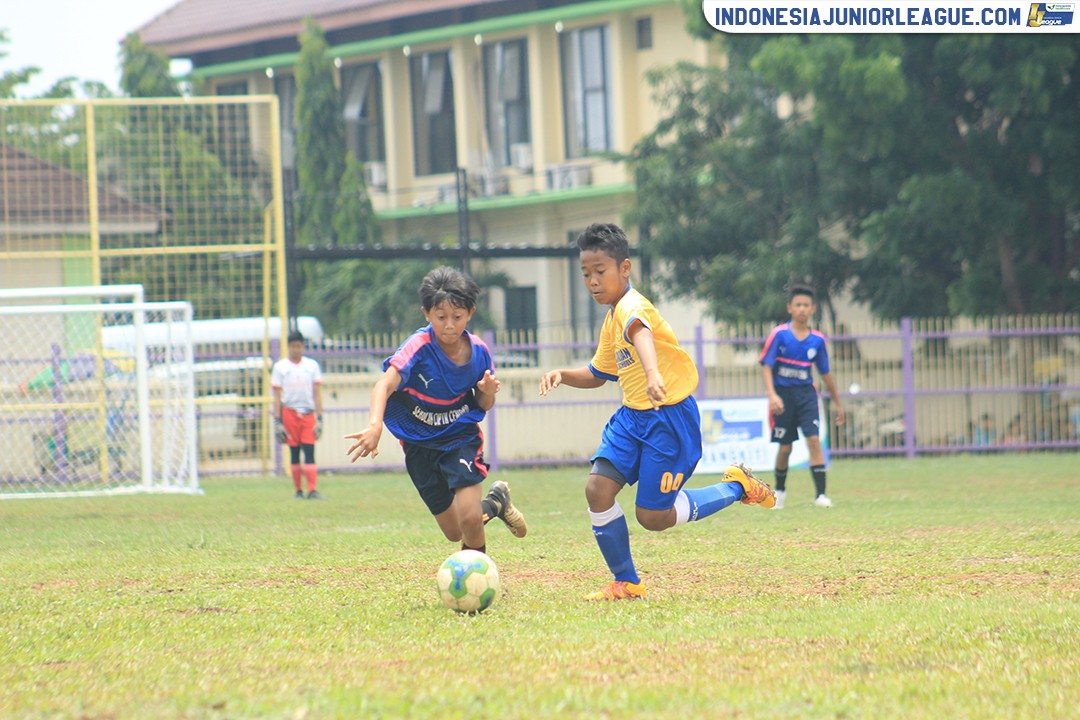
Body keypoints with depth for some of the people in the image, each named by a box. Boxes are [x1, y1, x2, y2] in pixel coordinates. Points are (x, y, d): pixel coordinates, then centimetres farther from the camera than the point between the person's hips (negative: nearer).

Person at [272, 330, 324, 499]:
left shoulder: (312, 365, 9)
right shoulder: (280, 367, 4)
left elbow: (317, 393, 8)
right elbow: (277, 396, 2)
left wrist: (319, 418, 0)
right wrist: (277, 421, -5)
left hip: (308, 414, 1)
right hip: (289, 413, -1)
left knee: (310, 452, -8)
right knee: (294, 453, 2)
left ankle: (312, 490, -15)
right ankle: (298, 490, 8)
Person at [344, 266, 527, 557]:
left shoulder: (478, 351, -11)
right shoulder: (419, 348, -23)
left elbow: (483, 405, 4)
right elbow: (384, 386, -39)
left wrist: (488, 392, -20)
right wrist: (374, 425, -58)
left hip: (461, 437, 1)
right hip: (420, 444, -1)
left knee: (470, 520, -18)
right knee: (455, 532, 8)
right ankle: (495, 502, 39)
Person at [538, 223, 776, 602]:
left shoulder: (631, 306, -18)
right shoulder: (612, 319, 13)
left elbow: (641, 333, -43)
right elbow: (597, 374, 27)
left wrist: (653, 375, -65)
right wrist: (563, 375, 6)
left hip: (669, 417, -8)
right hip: (632, 415, 8)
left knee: (652, 517, -6)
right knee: (597, 488, -10)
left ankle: (737, 486, 15)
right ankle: (626, 583, 3)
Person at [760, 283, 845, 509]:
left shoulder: (817, 340, 3)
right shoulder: (779, 334, -7)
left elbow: (825, 373, 13)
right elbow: (766, 366, -9)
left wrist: (837, 403, 18)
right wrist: (772, 395, -23)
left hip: (806, 393, 2)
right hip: (783, 394, -2)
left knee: (814, 439, -14)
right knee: (785, 447, 5)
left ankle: (820, 494, -15)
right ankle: (780, 489, 29)